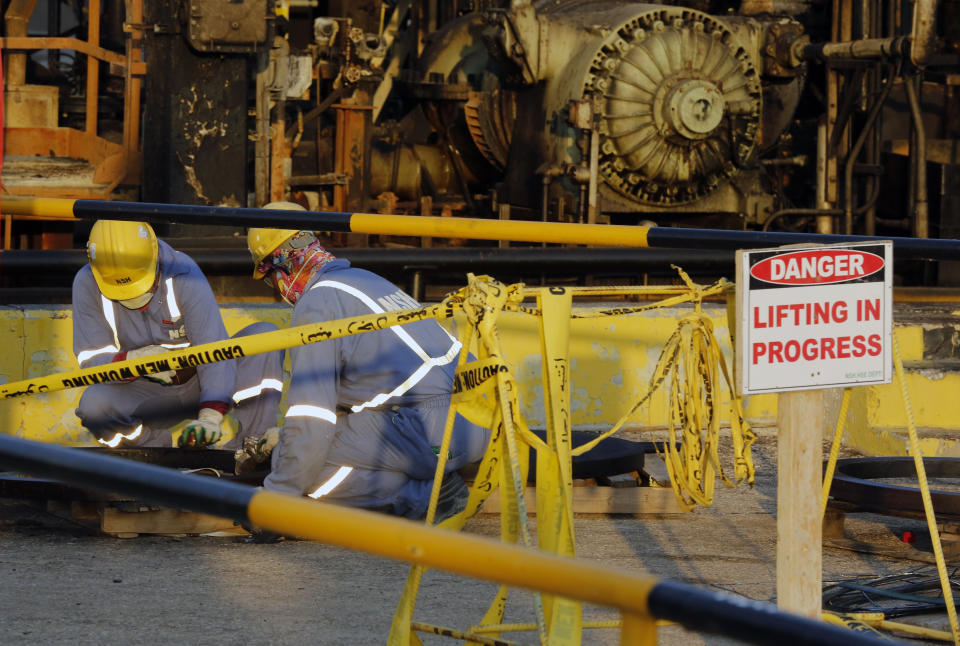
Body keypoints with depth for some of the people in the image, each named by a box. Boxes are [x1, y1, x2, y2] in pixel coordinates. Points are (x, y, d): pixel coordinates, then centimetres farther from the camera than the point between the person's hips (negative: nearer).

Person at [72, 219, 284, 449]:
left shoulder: (183, 273, -23)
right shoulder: (88, 284, -16)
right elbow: (91, 361, -14)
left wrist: (211, 415, -44)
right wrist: (131, 361, -37)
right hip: (149, 395, 1)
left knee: (267, 334, -23)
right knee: (93, 403, -31)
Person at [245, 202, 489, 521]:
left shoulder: (317, 303, -4)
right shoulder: (366, 279, 24)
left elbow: (311, 415, -9)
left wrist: (275, 498, -3)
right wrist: (283, 436, 42)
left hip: (431, 433, -9)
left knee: (309, 460, -7)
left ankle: (420, 494, -9)